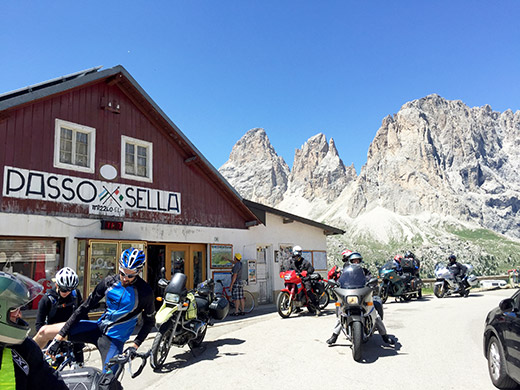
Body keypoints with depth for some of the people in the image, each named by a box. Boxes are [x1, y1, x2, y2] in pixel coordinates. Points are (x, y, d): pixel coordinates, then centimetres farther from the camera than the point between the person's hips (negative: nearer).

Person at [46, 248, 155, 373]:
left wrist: (135, 345, -13)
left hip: (114, 338, -4)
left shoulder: (145, 292, -15)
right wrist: (59, 336, -7)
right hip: (98, 327, 4)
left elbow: (149, 321, -3)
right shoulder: (110, 281, -6)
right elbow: (85, 307, -3)